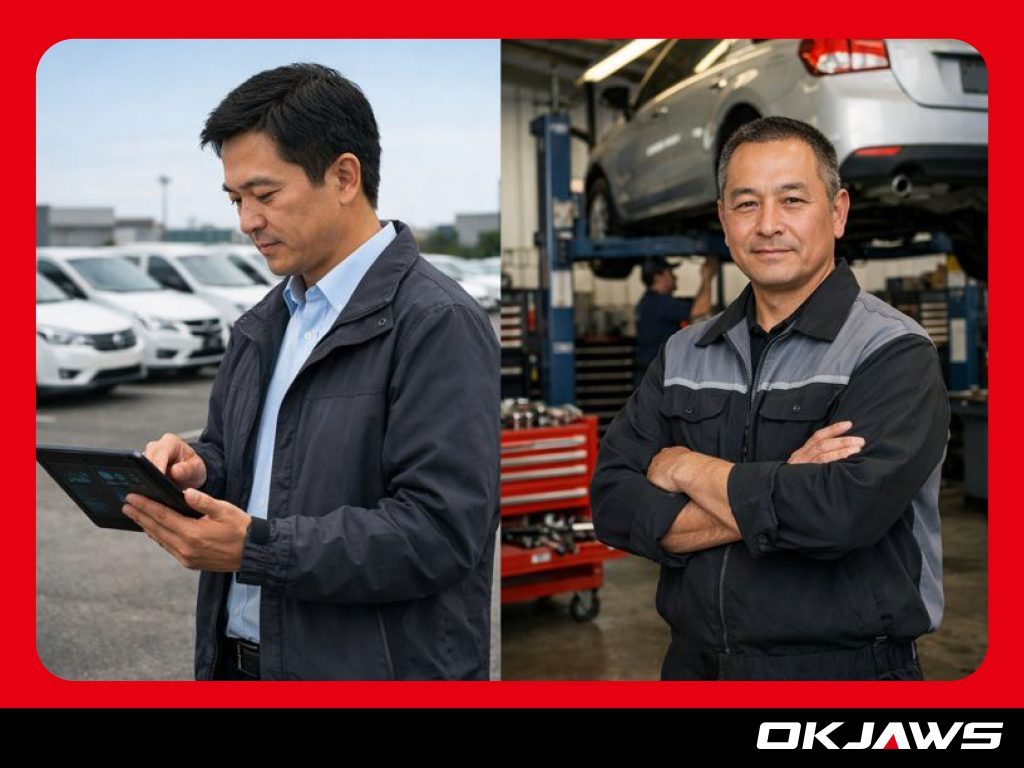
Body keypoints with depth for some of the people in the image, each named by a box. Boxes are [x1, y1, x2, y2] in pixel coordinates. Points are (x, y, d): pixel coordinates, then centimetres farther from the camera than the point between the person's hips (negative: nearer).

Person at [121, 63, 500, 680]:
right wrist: (196, 469, -4)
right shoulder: (262, 326, 10)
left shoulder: (440, 326, -16)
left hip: (374, 671, -7)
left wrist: (256, 547, -26)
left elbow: (439, 530, -23)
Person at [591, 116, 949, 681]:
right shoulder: (683, 355, 3)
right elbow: (613, 506, -7)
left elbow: (842, 512, -27)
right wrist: (776, 498, -19)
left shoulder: (894, 353, -12)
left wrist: (688, 469, -13)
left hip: (843, 672, -4)